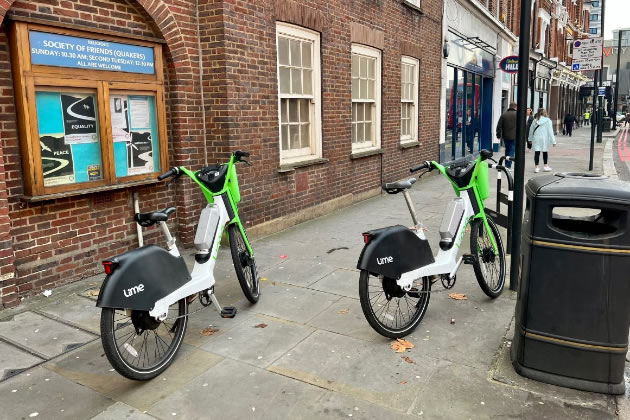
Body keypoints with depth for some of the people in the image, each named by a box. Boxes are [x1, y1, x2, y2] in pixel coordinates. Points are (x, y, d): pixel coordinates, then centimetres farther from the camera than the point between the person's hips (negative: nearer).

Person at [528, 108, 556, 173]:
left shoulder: (535, 121, 2)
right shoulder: (548, 121, -6)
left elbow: (531, 130, 10)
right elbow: (550, 132, -7)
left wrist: (530, 139, 23)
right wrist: (553, 141, -5)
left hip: (536, 138, 1)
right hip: (544, 139, -1)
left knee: (537, 152, -1)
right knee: (545, 152, 13)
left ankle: (537, 167, -5)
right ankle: (546, 166, 21)